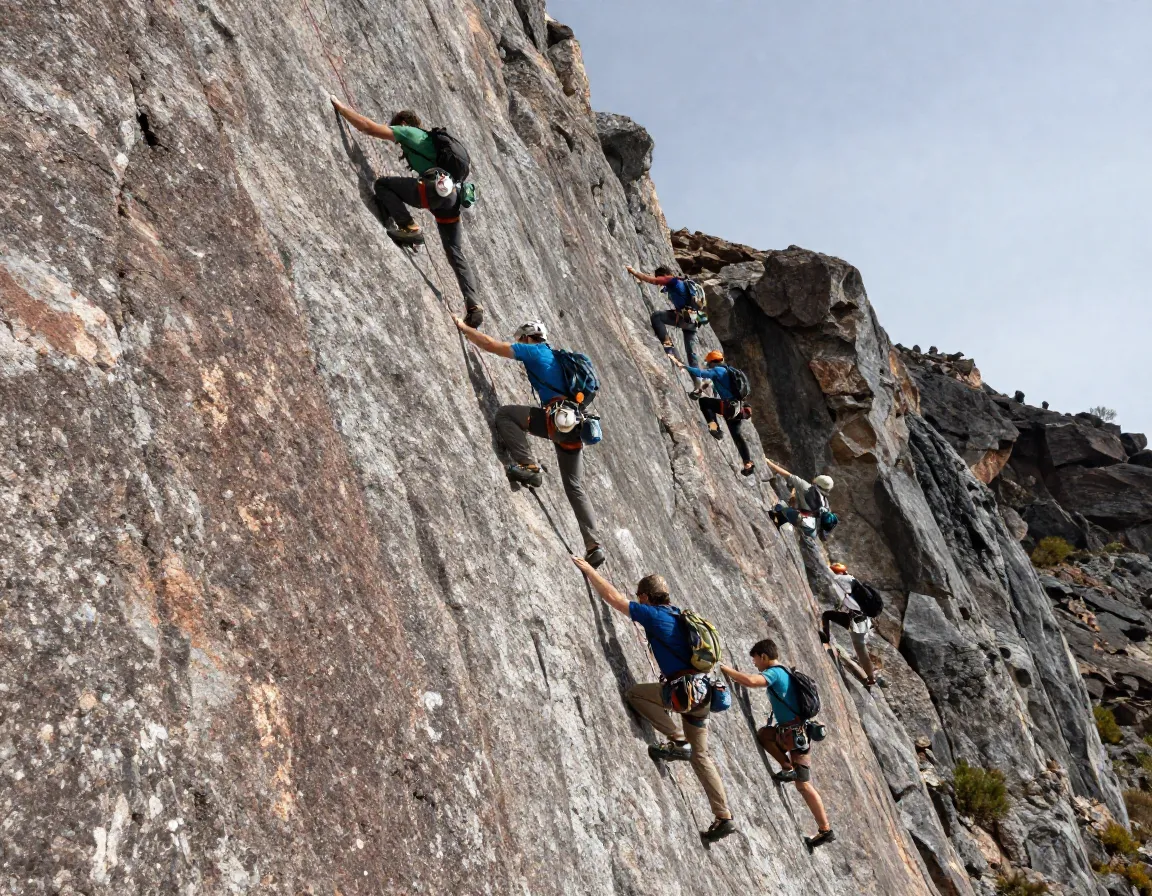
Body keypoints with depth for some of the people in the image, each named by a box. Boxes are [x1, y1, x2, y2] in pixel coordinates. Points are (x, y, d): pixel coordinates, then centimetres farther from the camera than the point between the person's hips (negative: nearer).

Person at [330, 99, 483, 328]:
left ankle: (409, 228, -7)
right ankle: (473, 306, 1)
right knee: (456, 255, 9)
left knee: (382, 184, 5)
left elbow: (368, 127, 5)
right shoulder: (428, 139, 35)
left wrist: (340, 107, 15)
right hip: (453, 195, 8)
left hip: (436, 188, -8)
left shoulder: (408, 132, 11)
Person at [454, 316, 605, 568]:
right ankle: (594, 546, 2)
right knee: (575, 487, 9)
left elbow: (489, 344, 4)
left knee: (505, 414, -2)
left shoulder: (533, 351, 6)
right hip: (574, 425, 8)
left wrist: (462, 327, 15)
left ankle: (529, 467, -13)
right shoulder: (555, 356, 30)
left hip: (558, 418, -8)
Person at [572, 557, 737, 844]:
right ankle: (725, 818, 13)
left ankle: (678, 742, -1)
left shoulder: (653, 614, -5)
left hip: (685, 689, -9)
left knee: (633, 694, 7)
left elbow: (613, 597, -4)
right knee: (700, 754, 14)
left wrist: (587, 569, 6)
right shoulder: (678, 615, 19)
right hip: (702, 691, 9)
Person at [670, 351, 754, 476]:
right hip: (738, 407, 9)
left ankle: (714, 427, -11)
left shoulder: (717, 370, -3)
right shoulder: (728, 371, 24)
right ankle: (748, 464, 19)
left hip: (729, 406, -9)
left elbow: (700, 373, -17)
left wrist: (683, 366, -17)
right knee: (736, 435, 19)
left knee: (703, 401, -1)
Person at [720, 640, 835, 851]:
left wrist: (724, 669, -20)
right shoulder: (783, 673, 16)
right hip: (789, 731, 9)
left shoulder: (774, 673, -13)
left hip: (795, 734, -9)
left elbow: (750, 681, -31)